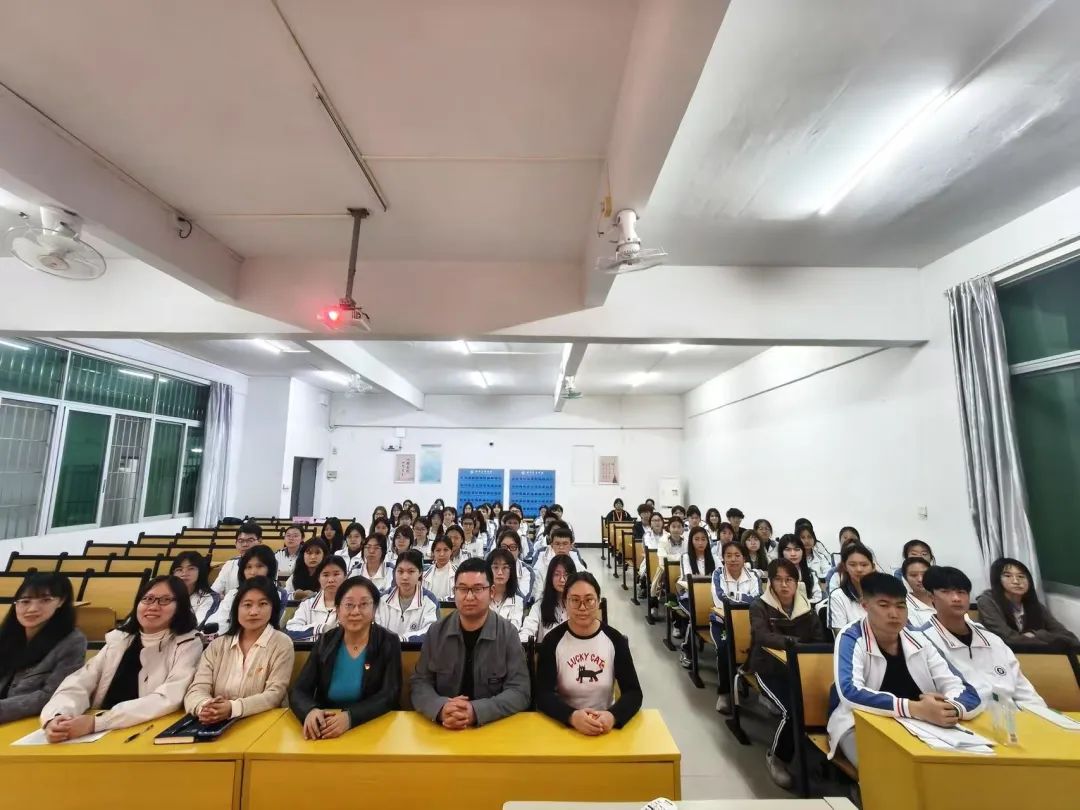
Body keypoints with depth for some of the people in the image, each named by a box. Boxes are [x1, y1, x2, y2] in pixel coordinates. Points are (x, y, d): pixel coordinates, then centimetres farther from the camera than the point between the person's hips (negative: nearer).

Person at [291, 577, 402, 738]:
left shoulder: (388, 642, -7)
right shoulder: (325, 642, 2)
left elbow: (390, 695, -14)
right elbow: (298, 691, -2)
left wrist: (350, 717, -29)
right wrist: (310, 711, -24)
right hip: (326, 732, 2)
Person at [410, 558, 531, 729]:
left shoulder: (508, 633, -5)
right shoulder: (436, 632, 2)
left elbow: (519, 691, -9)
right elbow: (420, 683, 1)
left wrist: (476, 711, -24)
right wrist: (441, 708, -20)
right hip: (441, 729, 2)